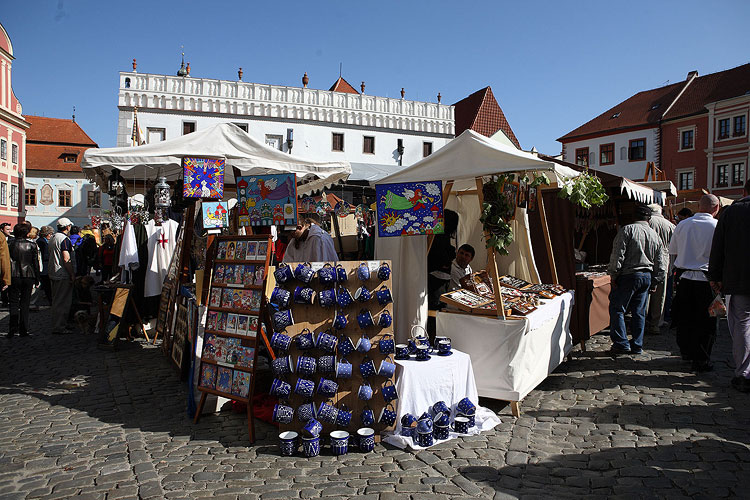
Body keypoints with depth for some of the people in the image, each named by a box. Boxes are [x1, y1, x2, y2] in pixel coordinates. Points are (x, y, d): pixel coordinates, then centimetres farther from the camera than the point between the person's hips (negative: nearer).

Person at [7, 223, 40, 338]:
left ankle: (13, 328, -3)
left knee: (14, 303, 7)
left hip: (14, 277, 0)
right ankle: (23, 330, 9)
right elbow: (36, 263, -1)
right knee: (25, 304, 8)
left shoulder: (10, 245, -4)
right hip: (28, 277, 0)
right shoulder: (32, 245, -4)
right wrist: (37, 279, 6)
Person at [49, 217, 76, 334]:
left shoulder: (53, 238, 15)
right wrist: (72, 275, -17)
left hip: (54, 274, 10)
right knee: (62, 302, -5)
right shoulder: (65, 239, -16)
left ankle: (56, 325, 24)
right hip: (63, 276, -10)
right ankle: (59, 327, -2)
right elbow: (66, 259, -22)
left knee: (56, 301, 16)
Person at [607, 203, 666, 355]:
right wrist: (655, 282, 19)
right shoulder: (655, 235, 11)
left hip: (628, 275, -6)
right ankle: (637, 346, 16)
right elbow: (661, 263, 14)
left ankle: (621, 343, -2)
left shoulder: (627, 230, -8)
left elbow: (617, 255, -14)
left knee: (617, 309, 1)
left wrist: (613, 274, -8)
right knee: (639, 312, 11)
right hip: (647, 276, 6)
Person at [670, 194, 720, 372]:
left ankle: (686, 352, 30)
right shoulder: (717, 227, -10)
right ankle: (702, 360, 11)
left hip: (683, 277, 4)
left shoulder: (682, 225, 1)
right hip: (705, 279, -4)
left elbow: (673, 251, 10)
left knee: (685, 318, 15)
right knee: (705, 322, 6)